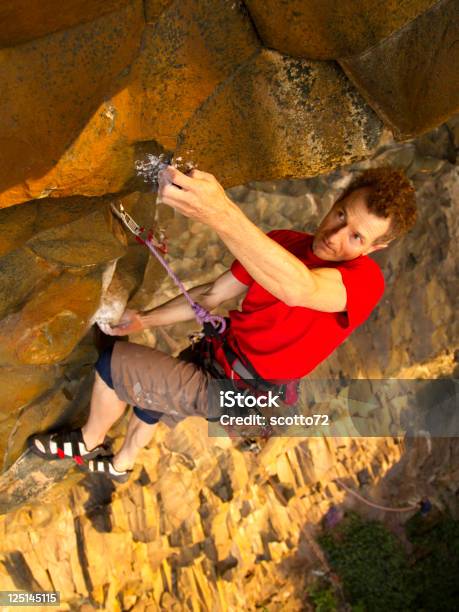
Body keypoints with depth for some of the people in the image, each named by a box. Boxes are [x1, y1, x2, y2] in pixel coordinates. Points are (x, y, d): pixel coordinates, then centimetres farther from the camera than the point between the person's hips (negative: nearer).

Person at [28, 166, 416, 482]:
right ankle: (121, 464, 60)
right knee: (147, 387, 30)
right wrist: (146, 320, 1)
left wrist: (222, 215, -64)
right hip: (218, 355, 7)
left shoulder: (366, 279, -27)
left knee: (113, 362, -2)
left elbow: (298, 288, -50)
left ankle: (89, 440, 30)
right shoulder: (282, 243, -4)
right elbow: (212, 295, 6)